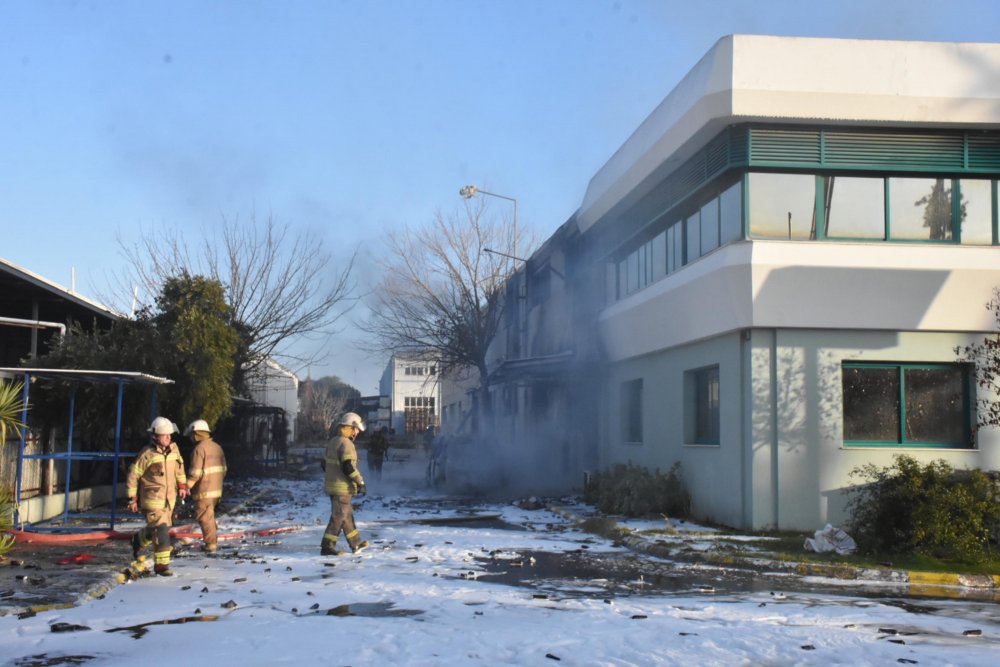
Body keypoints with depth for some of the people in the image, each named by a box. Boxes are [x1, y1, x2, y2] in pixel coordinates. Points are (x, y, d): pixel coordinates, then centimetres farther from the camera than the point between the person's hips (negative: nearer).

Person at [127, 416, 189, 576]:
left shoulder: (173, 448, 1)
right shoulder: (147, 454, -16)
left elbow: (179, 467, 20)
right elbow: (133, 475, -8)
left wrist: (182, 485, 15)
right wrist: (132, 499, -6)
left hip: (169, 498, 6)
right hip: (152, 500, -6)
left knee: (156, 528, 21)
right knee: (161, 530, -12)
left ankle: (138, 540, 50)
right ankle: (161, 564, -3)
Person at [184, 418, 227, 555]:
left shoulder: (199, 449, -14)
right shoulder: (217, 447, 11)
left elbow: (195, 473, -18)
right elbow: (223, 469, 15)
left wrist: (186, 486, -7)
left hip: (204, 491, -8)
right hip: (217, 489, 8)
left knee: (204, 518, 0)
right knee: (209, 516, 21)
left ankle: (211, 545, 1)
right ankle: (213, 542, 26)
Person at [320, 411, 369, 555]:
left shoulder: (332, 442, 12)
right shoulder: (346, 443, -18)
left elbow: (324, 463, 19)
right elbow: (349, 466, -25)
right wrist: (361, 483, -18)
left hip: (332, 485, 10)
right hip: (343, 488, -10)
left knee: (347, 514, 18)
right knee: (338, 516, -4)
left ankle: (356, 543, 27)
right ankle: (327, 546, -3)